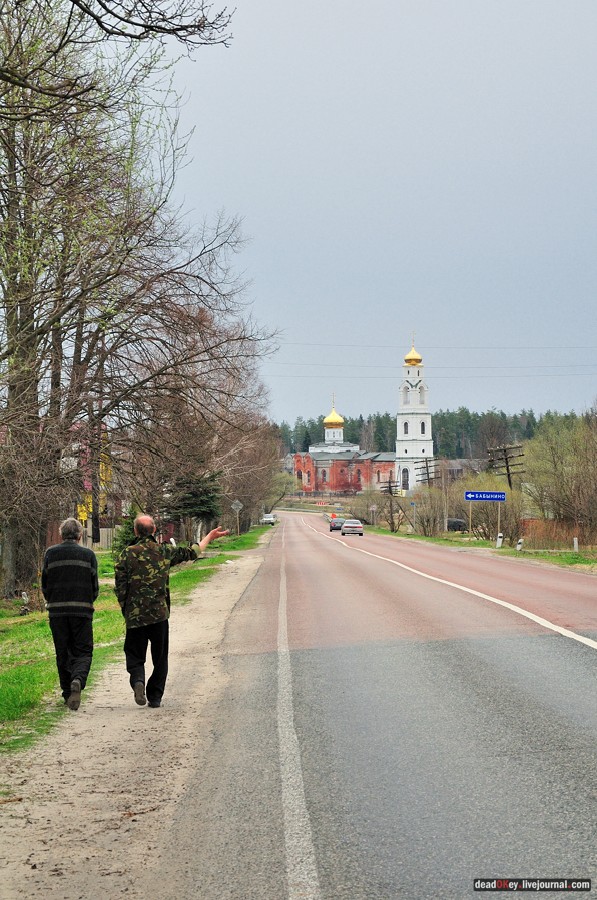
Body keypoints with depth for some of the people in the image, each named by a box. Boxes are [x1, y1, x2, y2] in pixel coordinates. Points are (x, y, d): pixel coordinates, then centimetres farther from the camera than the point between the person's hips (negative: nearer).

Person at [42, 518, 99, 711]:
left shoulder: (50, 553, 5)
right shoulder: (88, 554, 3)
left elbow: (44, 584, 7)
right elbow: (95, 587, 3)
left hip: (57, 611, 1)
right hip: (82, 610, -1)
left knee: (62, 654, 12)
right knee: (83, 651, 3)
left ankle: (68, 694, 14)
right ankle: (78, 679, -25)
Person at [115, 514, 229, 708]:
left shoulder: (127, 553, -5)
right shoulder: (165, 551, 2)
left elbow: (120, 586, -7)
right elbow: (191, 553, 18)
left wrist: (125, 609, 6)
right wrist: (210, 537, 32)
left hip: (135, 616, -1)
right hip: (160, 613, 1)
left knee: (135, 656, 8)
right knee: (160, 658, 13)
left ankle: (137, 679, -20)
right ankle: (155, 697, 13)